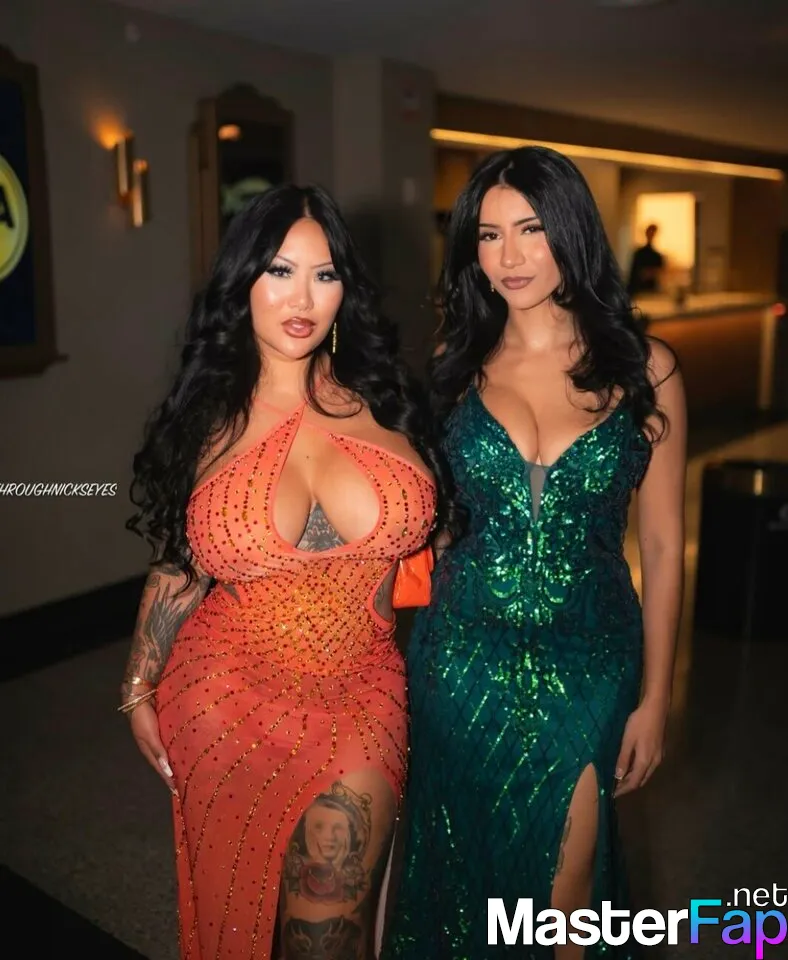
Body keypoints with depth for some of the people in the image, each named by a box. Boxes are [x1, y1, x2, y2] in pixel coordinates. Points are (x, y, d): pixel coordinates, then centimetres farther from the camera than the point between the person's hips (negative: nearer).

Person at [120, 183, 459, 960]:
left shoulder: (382, 400, -4)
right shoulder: (208, 420, -4)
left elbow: (433, 531, 4)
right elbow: (177, 567, 4)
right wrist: (139, 689, 8)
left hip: (360, 704, 0)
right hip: (226, 701, 1)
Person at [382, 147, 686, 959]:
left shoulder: (642, 369, -5)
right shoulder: (454, 366, -1)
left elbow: (662, 545, -1)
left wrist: (653, 699, 0)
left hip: (585, 668, -1)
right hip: (462, 657, 2)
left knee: (561, 891, 11)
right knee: (462, 873, 18)